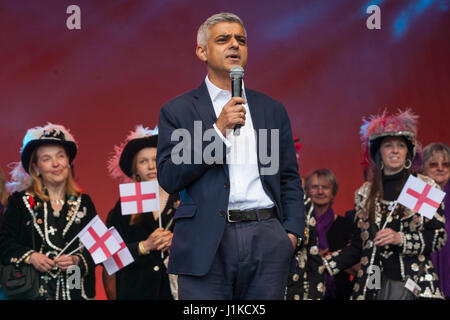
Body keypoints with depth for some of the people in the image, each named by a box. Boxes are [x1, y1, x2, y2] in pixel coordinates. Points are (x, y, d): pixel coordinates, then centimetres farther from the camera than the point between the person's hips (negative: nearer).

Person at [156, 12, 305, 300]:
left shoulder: (272, 110, 16)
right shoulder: (177, 111, 6)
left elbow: (289, 178, 15)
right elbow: (168, 178, -5)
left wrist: (292, 232, 1)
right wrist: (218, 130, -10)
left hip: (267, 240, 3)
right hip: (207, 243, -2)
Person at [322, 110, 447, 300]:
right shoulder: (365, 193, 10)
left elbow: (439, 238, -2)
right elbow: (358, 246, 11)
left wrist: (401, 239, -14)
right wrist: (324, 265, -1)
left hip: (415, 285, -2)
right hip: (373, 286, 2)